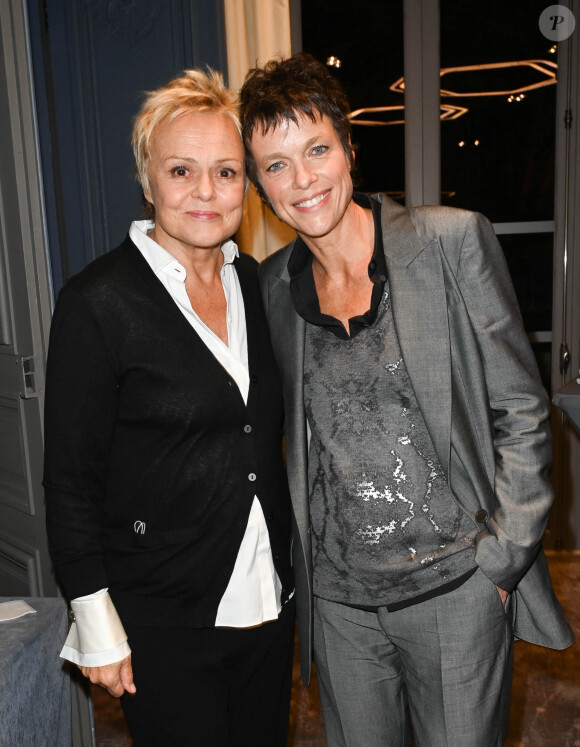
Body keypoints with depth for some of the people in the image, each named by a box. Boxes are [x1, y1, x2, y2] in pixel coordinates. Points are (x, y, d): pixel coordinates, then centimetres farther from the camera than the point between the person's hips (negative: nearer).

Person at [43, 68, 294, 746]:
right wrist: (98, 622, -11)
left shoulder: (253, 281, 2)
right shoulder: (98, 301, -16)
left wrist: (291, 568, 12)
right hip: (163, 624, -5)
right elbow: (70, 479, -12)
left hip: (267, 600, 6)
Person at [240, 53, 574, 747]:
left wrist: (499, 561, -9)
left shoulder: (453, 240, -9)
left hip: (455, 587, -3)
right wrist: (299, 560, 6)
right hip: (336, 598, 3)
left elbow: (521, 410, -6)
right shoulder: (271, 284, 2)